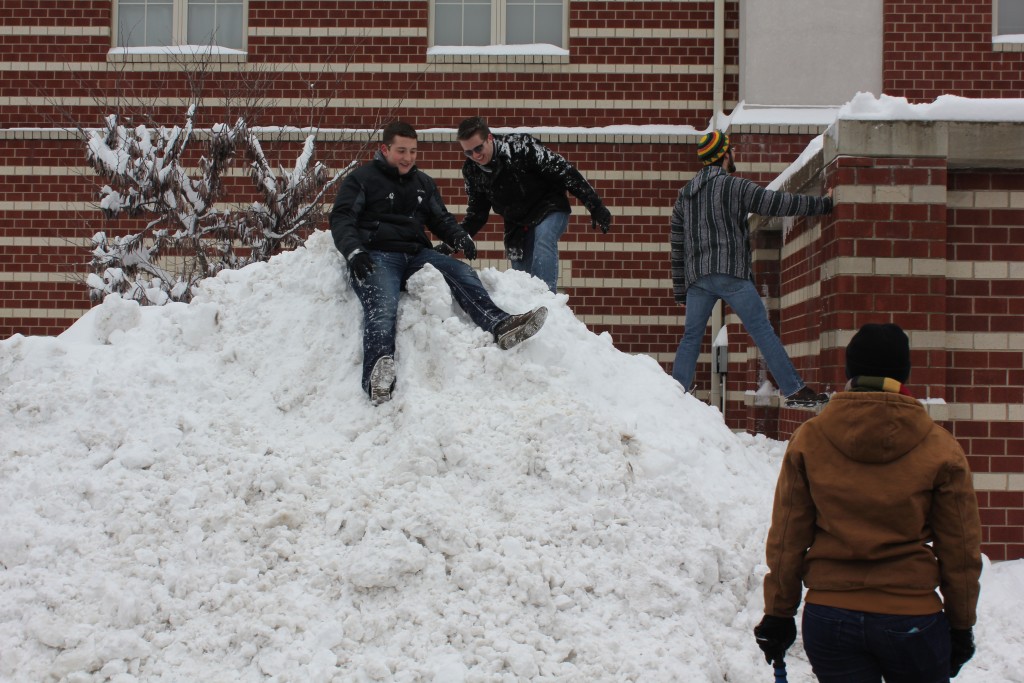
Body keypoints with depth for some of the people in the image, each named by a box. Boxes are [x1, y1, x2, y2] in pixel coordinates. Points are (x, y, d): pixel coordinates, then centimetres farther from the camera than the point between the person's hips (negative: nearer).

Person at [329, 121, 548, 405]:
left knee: (462, 272, -21)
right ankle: (377, 381, -58)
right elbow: (341, 219, -2)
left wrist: (459, 236, 3)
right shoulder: (361, 179, 8)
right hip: (376, 256, -6)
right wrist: (354, 251, -22)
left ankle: (500, 326, -41)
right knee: (382, 309, -35)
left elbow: (440, 218, 28)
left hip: (416, 254, 6)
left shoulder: (423, 182, 25)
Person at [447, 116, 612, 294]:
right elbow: (477, 213, 4)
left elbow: (563, 171, -21)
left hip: (549, 212, -5)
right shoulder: (471, 171, -8)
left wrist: (595, 206, -23)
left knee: (543, 239, -34)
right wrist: (455, 240, -12)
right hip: (517, 224, 5)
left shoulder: (520, 146, -24)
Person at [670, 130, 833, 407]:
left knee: (690, 338, 10)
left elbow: (677, 246, 19)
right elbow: (778, 203, -3)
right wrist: (823, 203, 8)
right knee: (763, 331, -6)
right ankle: (795, 390, -7)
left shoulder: (684, 195, 18)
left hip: (696, 277, 5)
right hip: (731, 273, -5)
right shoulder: (734, 186, -1)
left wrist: (680, 291, 22)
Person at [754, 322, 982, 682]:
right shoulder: (940, 448, -5)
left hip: (828, 616, 1)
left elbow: (786, 539, 1)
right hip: (912, 621, -1)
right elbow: (960, 549, 1)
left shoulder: (808, 440, -3)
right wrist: (961, 624, 13)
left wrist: (778, 613, 10)